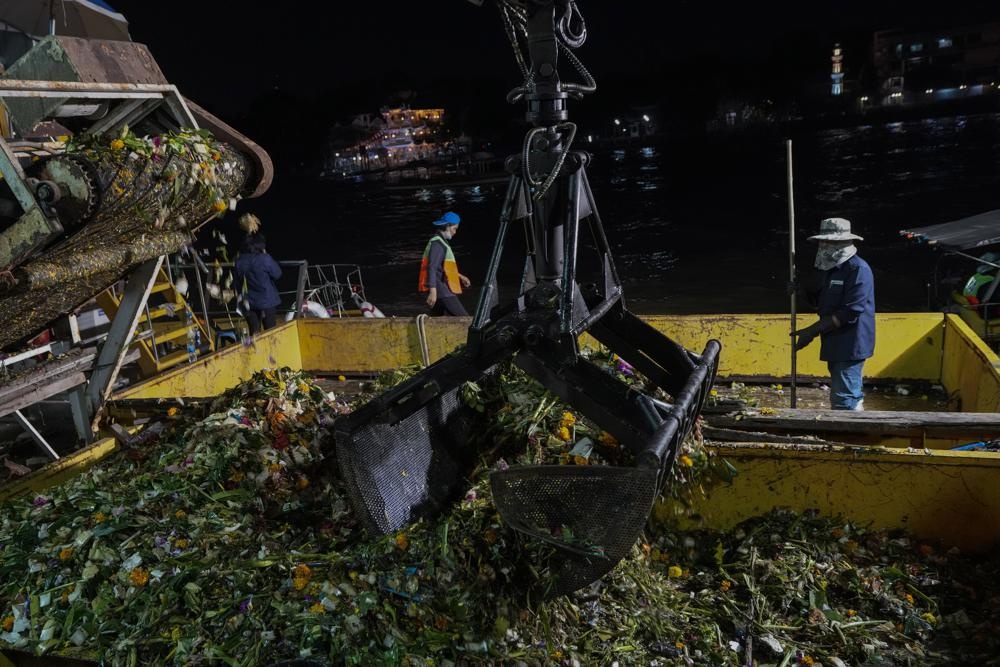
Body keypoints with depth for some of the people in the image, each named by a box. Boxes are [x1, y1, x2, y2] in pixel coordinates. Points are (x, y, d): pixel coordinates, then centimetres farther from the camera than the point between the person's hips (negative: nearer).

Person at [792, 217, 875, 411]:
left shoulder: (858, 269, -17)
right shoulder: (829, 269, 12)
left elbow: (849, 313, -22)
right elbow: (822, 302, 20)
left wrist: (812, 331, -20)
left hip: (850, 346, -9)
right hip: (835, 344, 9)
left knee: (843, 401, -11)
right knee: (852, 396, 18)